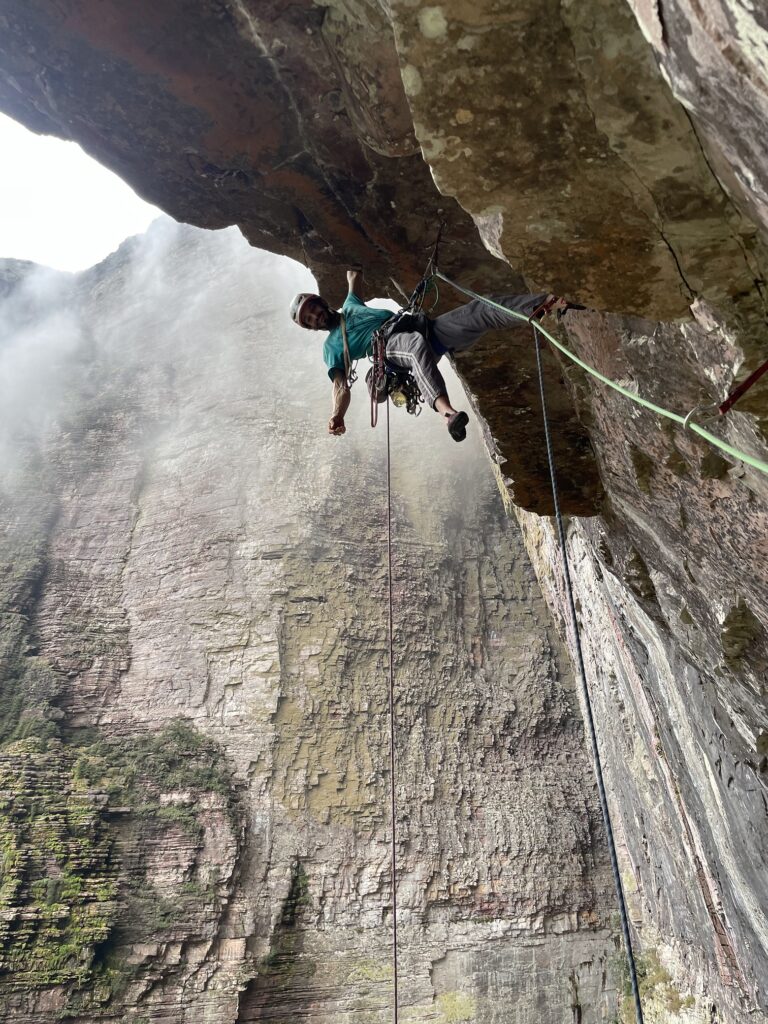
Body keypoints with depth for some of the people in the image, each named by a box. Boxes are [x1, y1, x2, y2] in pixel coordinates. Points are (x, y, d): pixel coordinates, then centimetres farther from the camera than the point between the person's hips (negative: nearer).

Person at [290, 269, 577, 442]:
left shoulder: (351, 306, 34)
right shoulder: (332, 347, 17)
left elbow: (355, 276, 57)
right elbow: (341, 386, 0)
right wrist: (338, 415, -16)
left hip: (429, 325, 7)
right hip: (394, 345, -6)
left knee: (484, 307, -19)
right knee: (419, 346, -46)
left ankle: (545, 305, -35)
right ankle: (447, 411, -70)